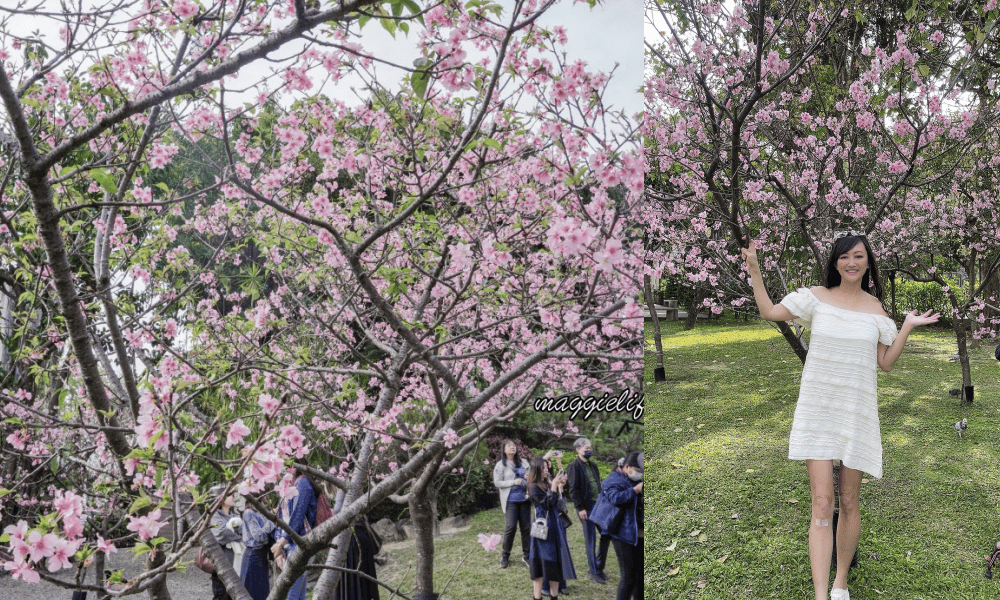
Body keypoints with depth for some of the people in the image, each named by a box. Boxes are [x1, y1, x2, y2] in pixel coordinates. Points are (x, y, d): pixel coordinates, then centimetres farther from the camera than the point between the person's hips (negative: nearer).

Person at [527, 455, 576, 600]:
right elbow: (548, 504, -17)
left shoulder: (548, 484, 7)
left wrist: (560, 487, 2)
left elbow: (559, 505, 9)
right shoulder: (534, 487, -12)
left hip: (554, 525, 7)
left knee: (555, 560, 10)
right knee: (541, 561, -2)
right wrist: (554, 487, -19)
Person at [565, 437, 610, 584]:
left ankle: (599, 566, 23)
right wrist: (580, 508, -17)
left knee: (606, 534, 9)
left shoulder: (592, 465, 15)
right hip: (586, 507, -7)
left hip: (598, 505, 8)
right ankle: (594, 572, 10)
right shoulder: (574, 466, -9)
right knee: (591, 540, -1)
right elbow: (573, 489, -13)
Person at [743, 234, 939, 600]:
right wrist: (754, 273, -5)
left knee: (848, 503, 9)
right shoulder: (817, 297, 2)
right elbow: (769, 312, 2)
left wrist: (908, 327, 1)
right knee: (822, 504, -9)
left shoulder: (875, 307, 6)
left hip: (857, 411, 2)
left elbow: (886, 363, 10)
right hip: (817, 408, -2)